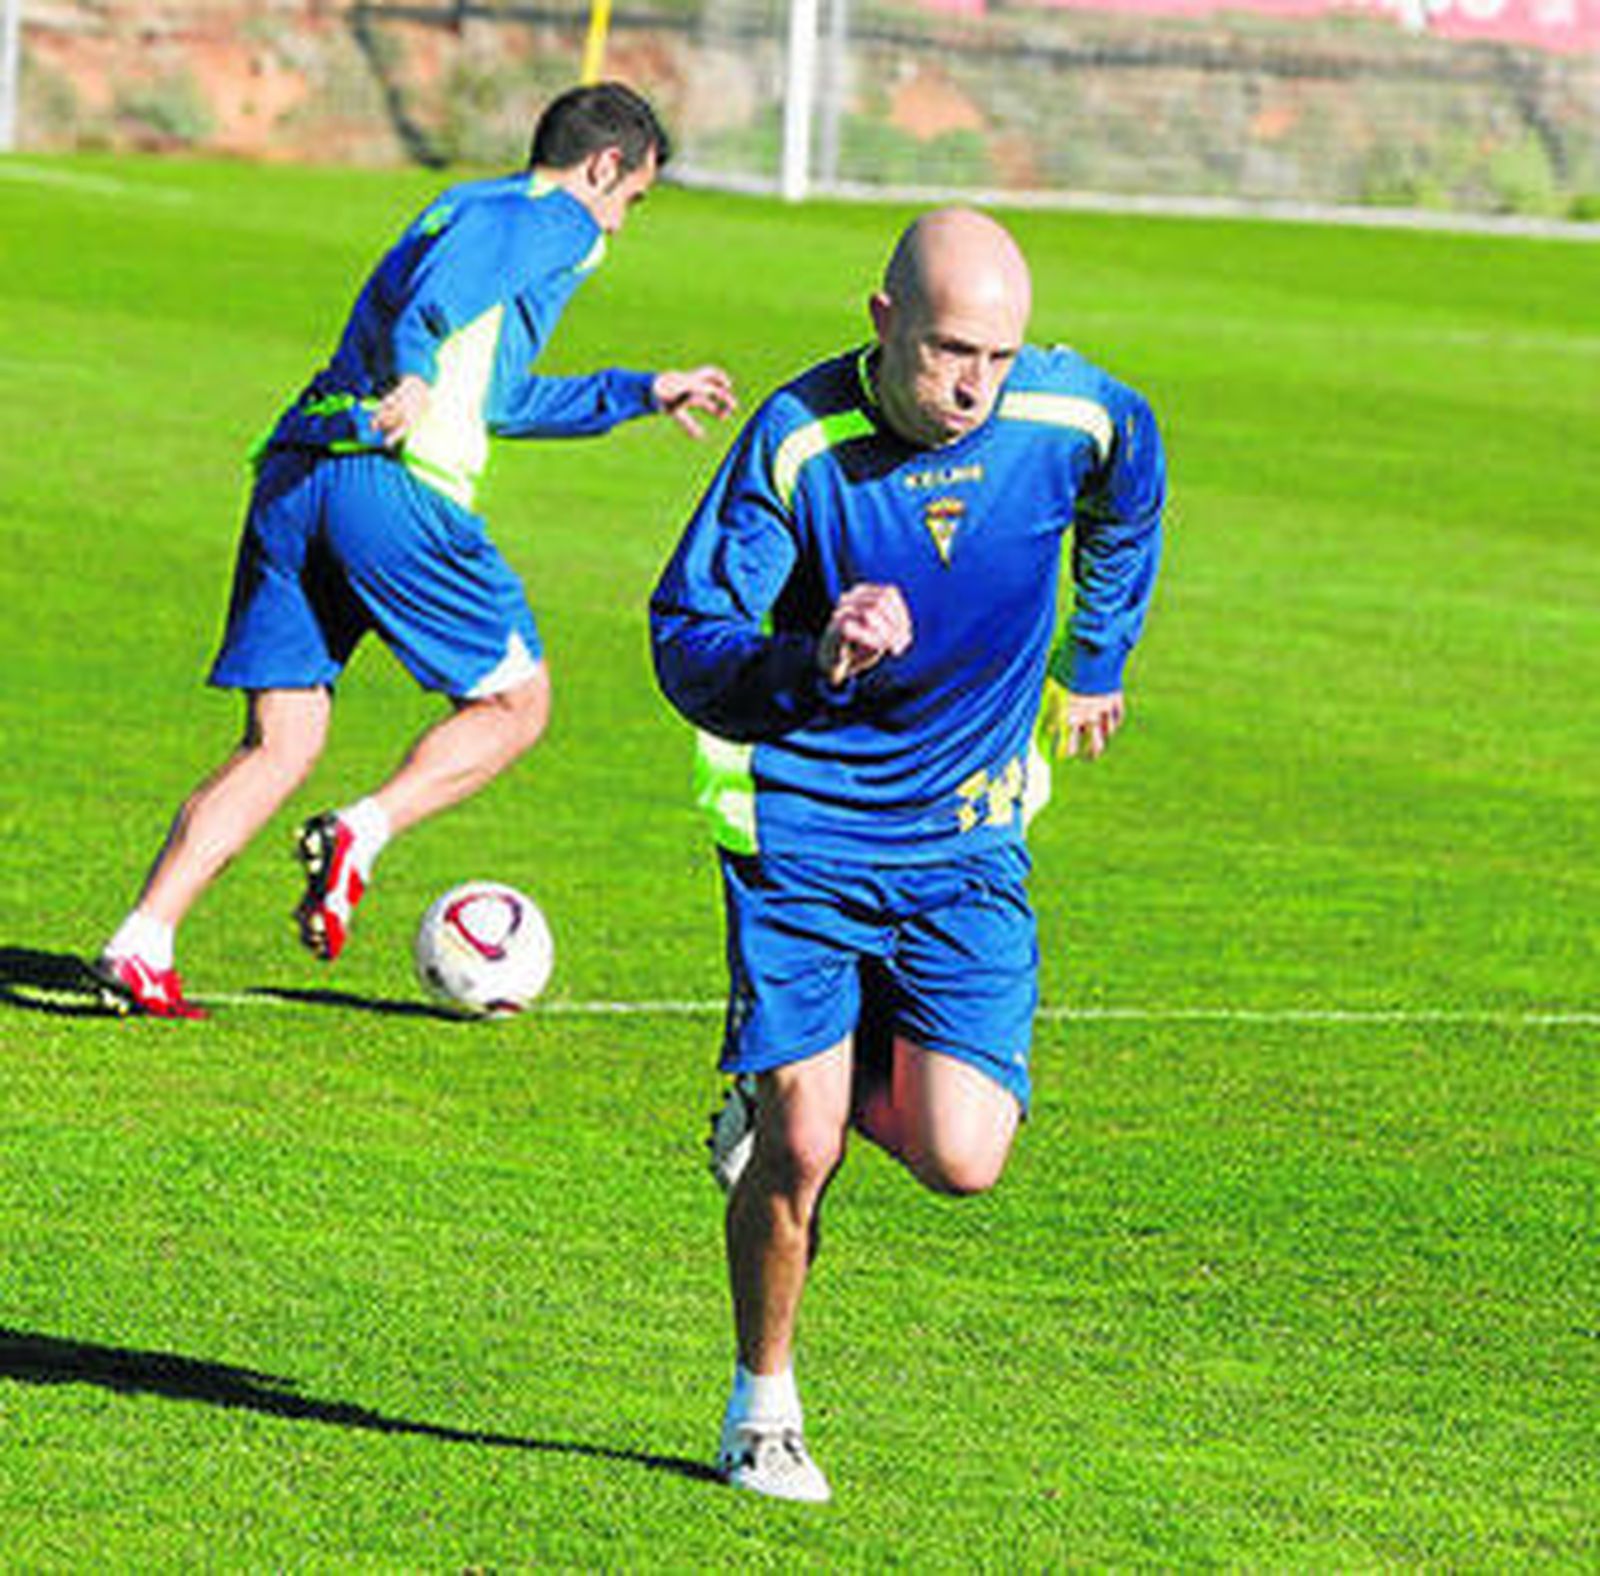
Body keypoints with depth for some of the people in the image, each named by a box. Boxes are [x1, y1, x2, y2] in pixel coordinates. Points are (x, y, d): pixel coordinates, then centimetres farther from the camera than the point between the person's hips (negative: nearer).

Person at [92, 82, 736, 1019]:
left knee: (280, 744, 8)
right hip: (399, 485, -8)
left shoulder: (463, 204, 33)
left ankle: (143, 942, -6)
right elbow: (460, 264, -18)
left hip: (294, 475, 8)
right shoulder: (564, 224, 6)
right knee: (516, 702, 11)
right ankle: (362, 833, -9)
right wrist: (416, 372, -34)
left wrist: (644, 395, 50)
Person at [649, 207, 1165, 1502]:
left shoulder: (1075, 415, -10)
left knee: (962, 1158, -11)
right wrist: (812, 661, -33)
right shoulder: (800, 438, -16)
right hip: (799, 824, -2)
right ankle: (764, 1407, 14)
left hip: (966, 838, 2)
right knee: (800, 1152, -10)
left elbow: (1128, 493, 16)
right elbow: (686, 642, -14)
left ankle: (807, 1088, 23)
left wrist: (1094, 657, 26)